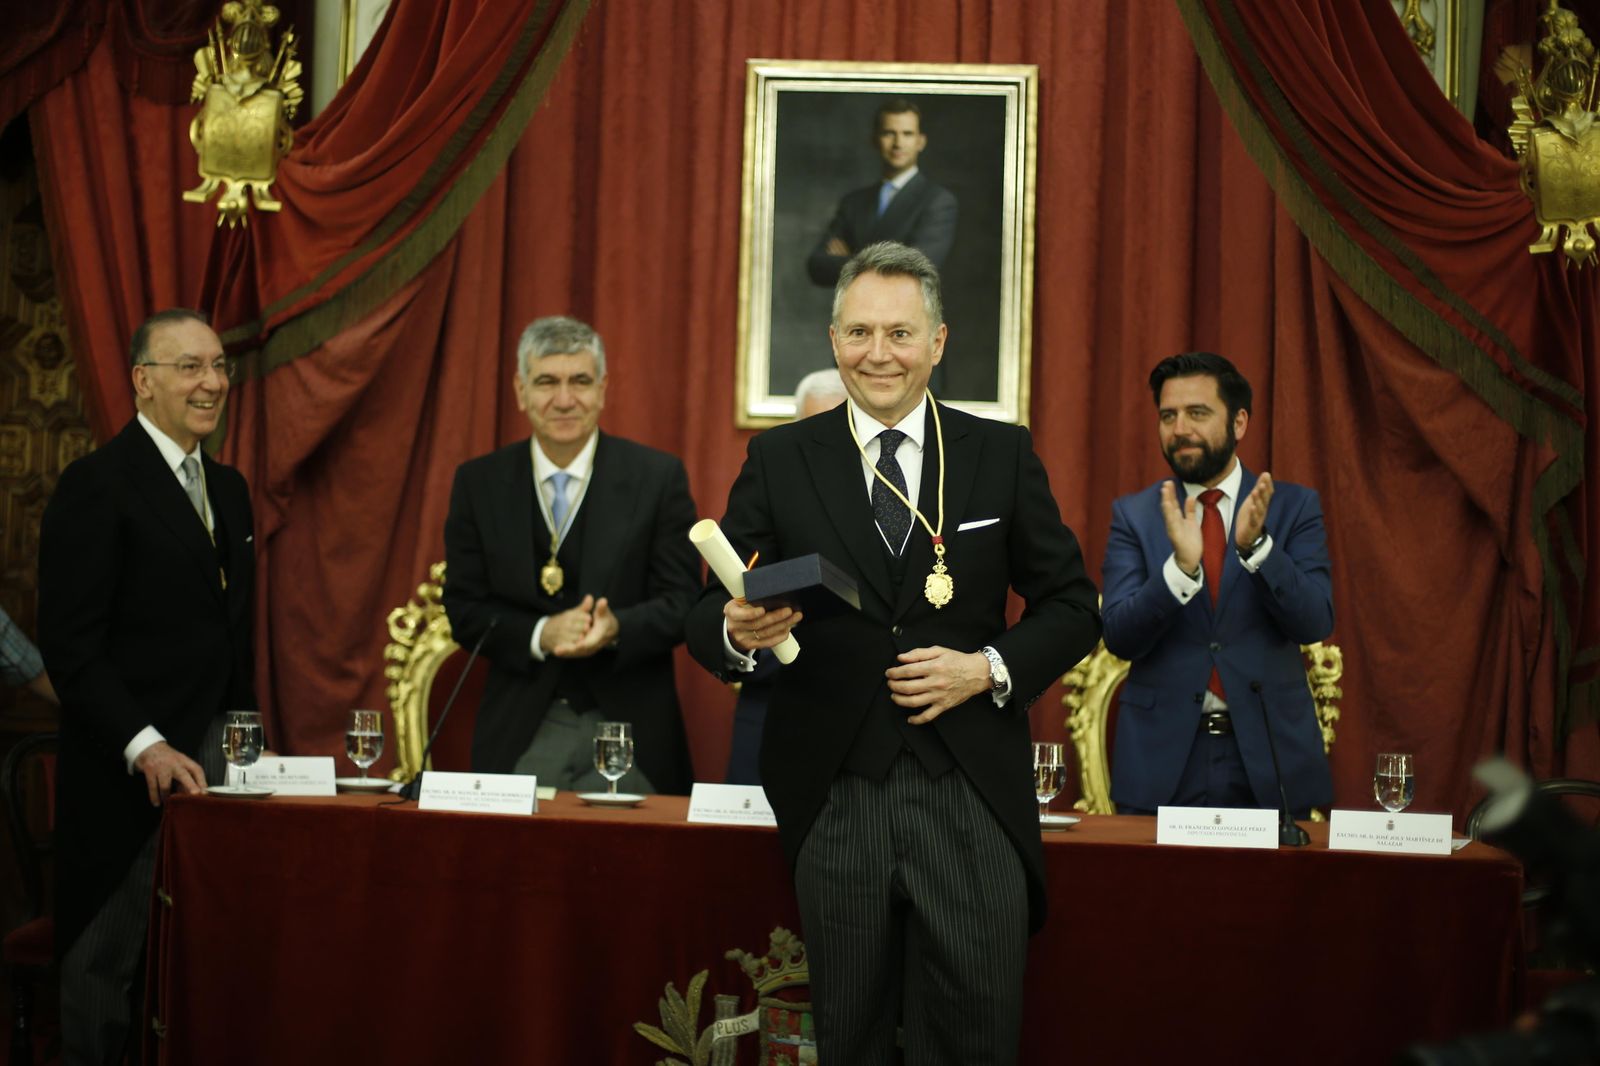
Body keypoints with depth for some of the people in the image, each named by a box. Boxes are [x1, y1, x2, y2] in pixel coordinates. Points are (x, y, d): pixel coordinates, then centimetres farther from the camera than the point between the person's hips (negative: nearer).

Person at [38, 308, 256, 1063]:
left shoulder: (228, 489, 16)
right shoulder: (96, 485, -9)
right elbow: (70, 645, -14)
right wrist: (144, 746, -21)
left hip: (214, 758, 7)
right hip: (128, 773, -7)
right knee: (108, 959, 2)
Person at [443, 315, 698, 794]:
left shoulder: (658, 477, 0)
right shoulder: (479, 483, 5)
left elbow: (683, 602, -2)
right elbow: (463, 610, 3)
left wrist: (617, 629, -22)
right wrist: (540, 635, -15)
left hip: (628, 733, -1)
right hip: (521, 736, 1)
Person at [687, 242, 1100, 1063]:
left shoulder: (1003, 455, 5)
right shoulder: (779, 461, 4)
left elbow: (1072, 606, 8)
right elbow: (707, 618, 3)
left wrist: (991, 668, -9)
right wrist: (738, 630, -21)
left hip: (973, 799, 0)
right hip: (836, 802, 0)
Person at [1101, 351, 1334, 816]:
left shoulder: (1294, 507, 4)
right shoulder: (1133, 515, 4)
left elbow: (1315, 622, -7)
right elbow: (1119, 636, -7)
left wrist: (1255, 546, -21)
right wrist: (1181, 565, -23)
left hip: (1268, 758, 0)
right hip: (1163, 761, 0)